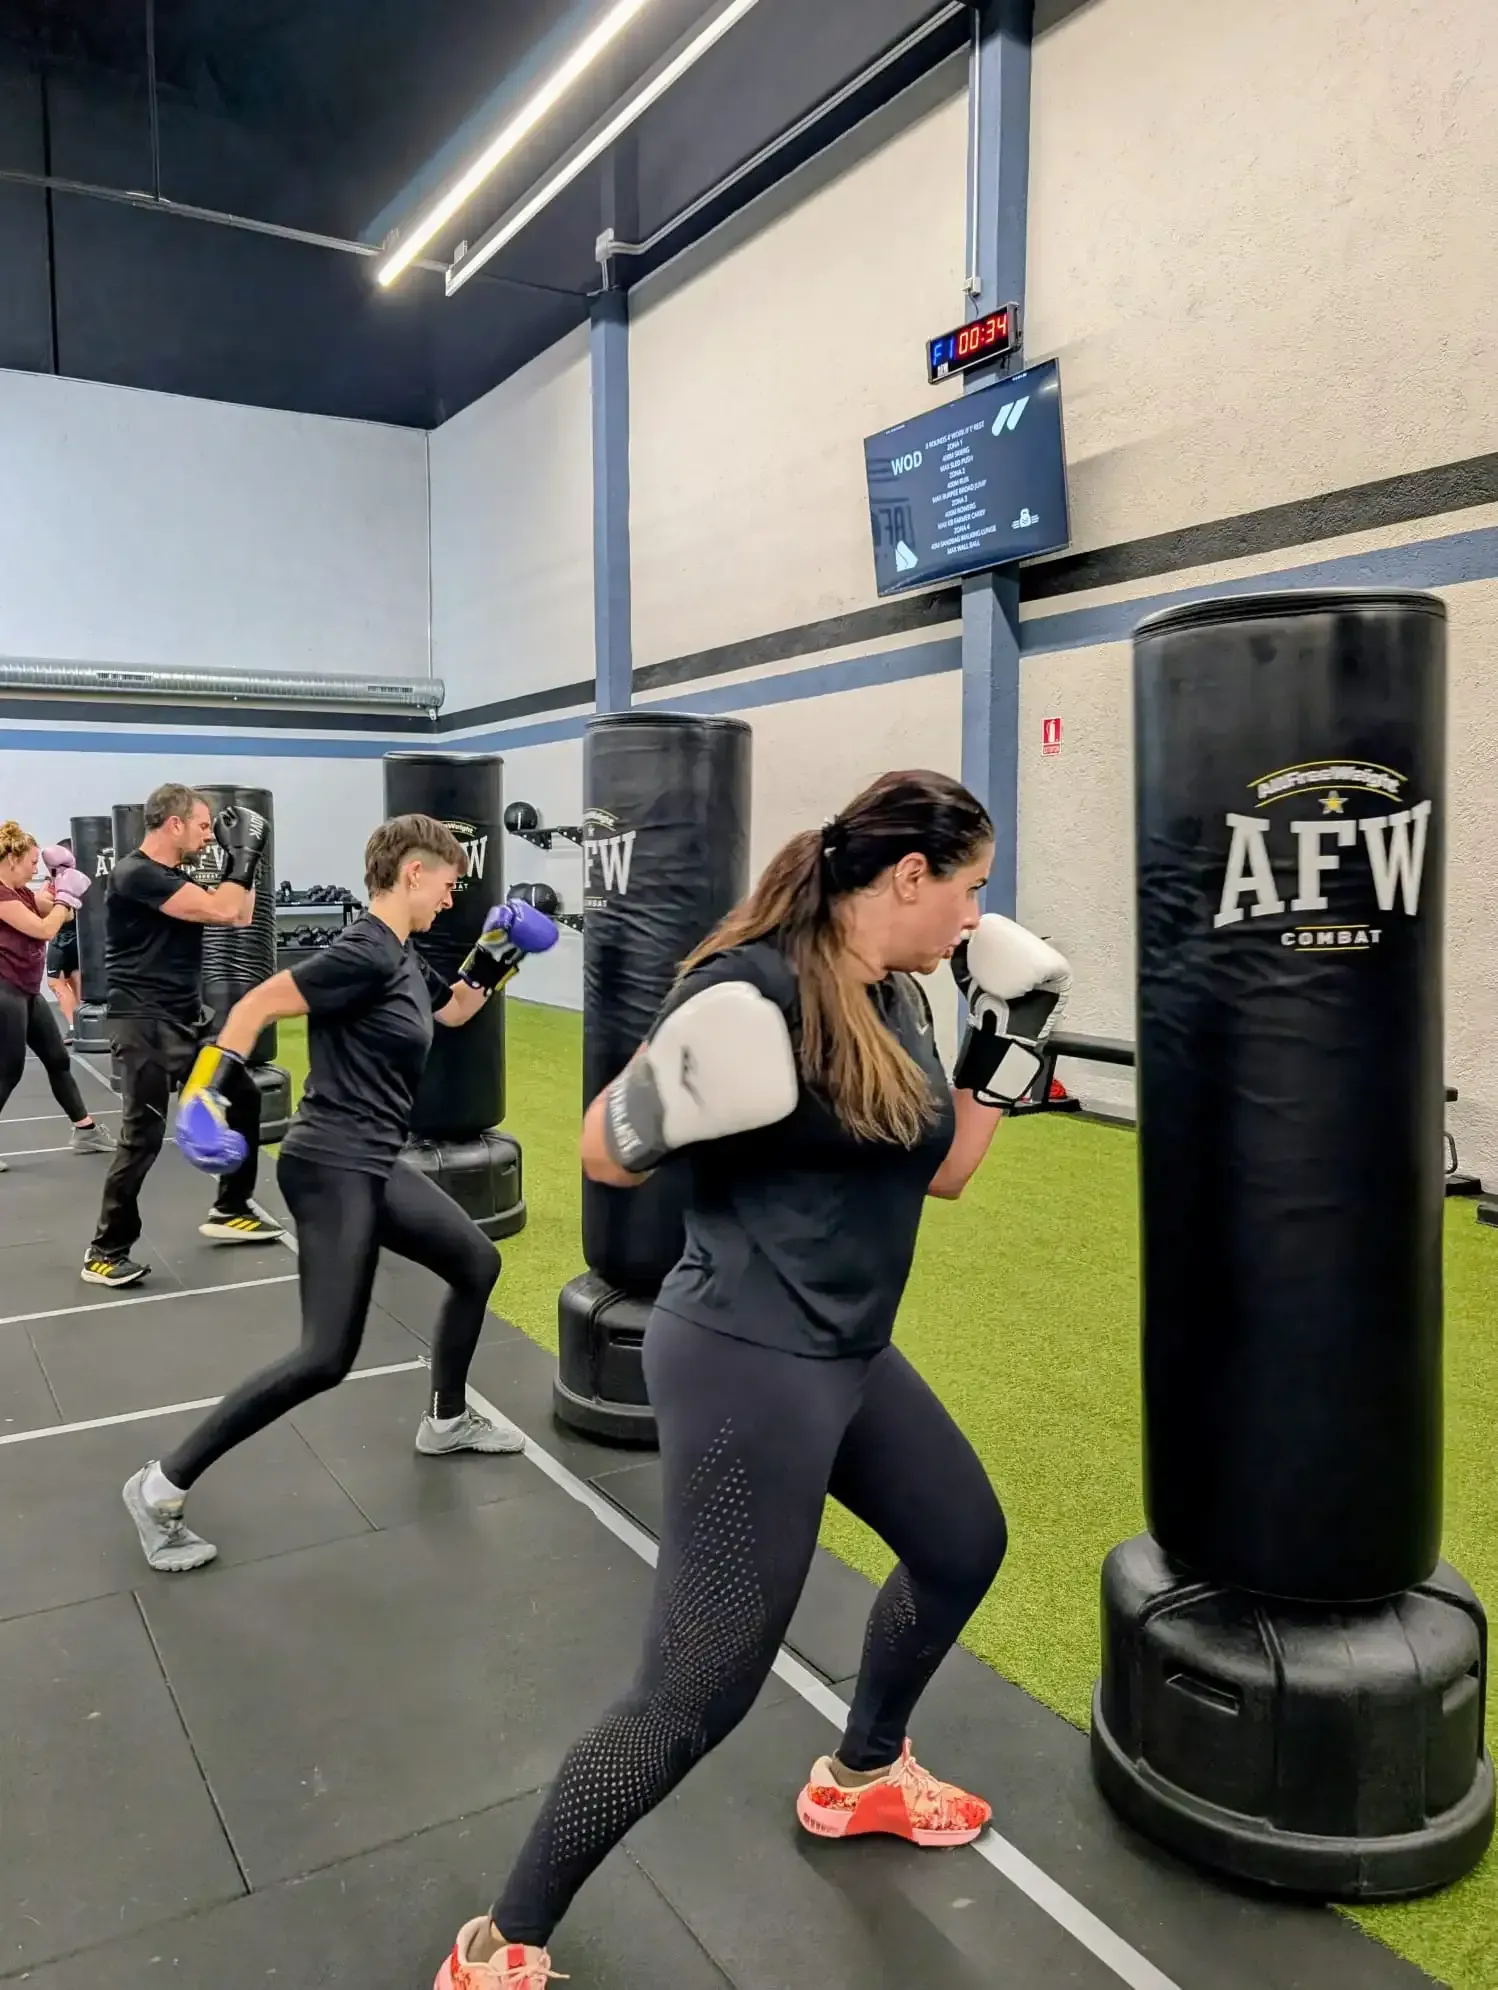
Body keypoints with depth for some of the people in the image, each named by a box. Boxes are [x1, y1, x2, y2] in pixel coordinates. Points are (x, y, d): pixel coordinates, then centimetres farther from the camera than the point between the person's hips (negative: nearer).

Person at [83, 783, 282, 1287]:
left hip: (188, 1020, 10)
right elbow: (223, 911, -25)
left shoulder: (178, 878, 13)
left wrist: (240, 859, 11)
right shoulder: (135, 875, -17)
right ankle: (106, 1251, 2)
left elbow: (240, 915, 18)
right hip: (146, 1026, -10)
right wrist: (244, 854, -12)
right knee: (143, 1137, -10)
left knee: (242, 1097, 15)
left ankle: (229, 1212, 26)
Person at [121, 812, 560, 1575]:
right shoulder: (365, 954, -18)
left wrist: (499, 955, 14)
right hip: (332, 1168, -10)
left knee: (477, 1263, 20)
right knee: (326, 1358, -12)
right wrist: (205, 1096, -27)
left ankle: (446, 1421, 37)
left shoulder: (404, 958, 11)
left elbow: (454, 1010, 28)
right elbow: (256, 1006, -21)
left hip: (374, 1166, 10)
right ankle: (162, 1487, 1)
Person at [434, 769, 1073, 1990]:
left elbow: (944, 1170, 13)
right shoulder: (754, 995, -23)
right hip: (748, 1367, -10)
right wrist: (679, 1077, -31)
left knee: (964, 1543, 25)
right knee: (700, 1693, -3)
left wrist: (1012, 1035, 6)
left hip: (852, 1355, 10)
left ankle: (862, 1776, 52)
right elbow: (606, 1154, -15)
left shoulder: (898, 1000, 5)